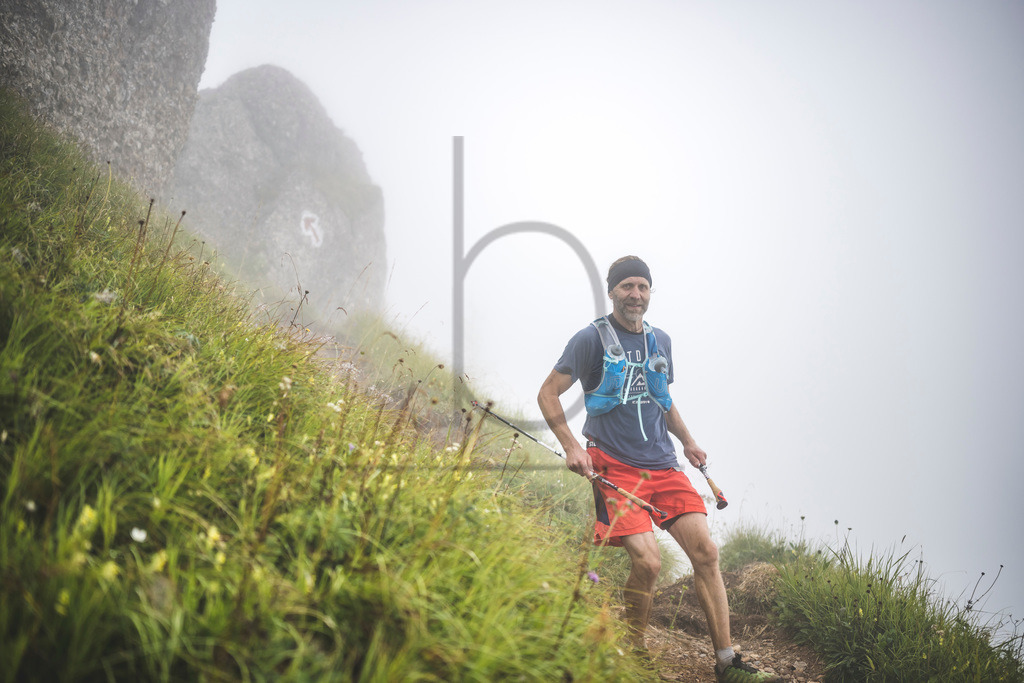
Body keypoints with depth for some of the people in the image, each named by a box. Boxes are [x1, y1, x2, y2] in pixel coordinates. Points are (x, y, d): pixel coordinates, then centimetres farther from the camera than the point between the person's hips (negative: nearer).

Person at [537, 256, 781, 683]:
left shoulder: (660, 341, 15)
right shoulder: (592, 338, -3)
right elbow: (548, 394, -3)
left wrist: (687, 441, 24)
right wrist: (571, 447, -13)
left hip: (663, 466, 6)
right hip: (616, 468, -5)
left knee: (706, 552, -6)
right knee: (647, 562, -19)